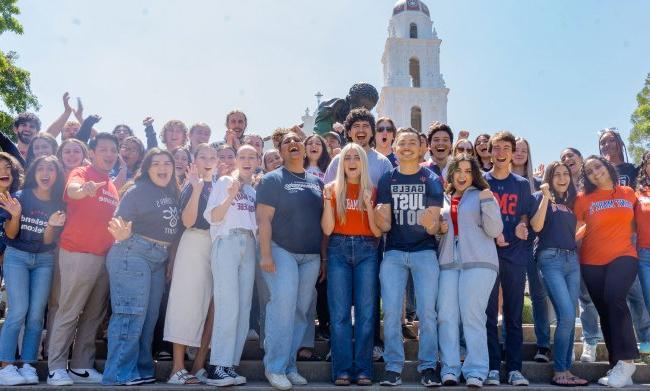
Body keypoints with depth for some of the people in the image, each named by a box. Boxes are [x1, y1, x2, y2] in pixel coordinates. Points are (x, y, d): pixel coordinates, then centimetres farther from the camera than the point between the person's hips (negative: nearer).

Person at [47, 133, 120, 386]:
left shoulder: (112, 185, 19)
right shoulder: (81, 173, -2)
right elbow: (72, 189, -26)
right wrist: (83, 189, -47)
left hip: (104, 256, 7)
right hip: (77, 254, -7)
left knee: (94, 315, 9)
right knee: (68, 313, -3)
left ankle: (82, 366, 16)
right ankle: (56, 368, 5)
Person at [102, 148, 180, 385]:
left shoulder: (171, 193, 13)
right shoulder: (138, 190, -7)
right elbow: (120, 221, -14)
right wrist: (123, 234, -33)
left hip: (158, 260, 8)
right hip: (133, 254, -8)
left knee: (149, 318, 12)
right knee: (131, 315, -10)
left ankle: (142, 370, 22)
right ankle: (119, 374, -2)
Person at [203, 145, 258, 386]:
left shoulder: (256, 190, 20)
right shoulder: (225, 181, 5)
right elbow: (212, 217, -4)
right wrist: (230, 196, -16)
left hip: (249, 246, 6)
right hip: (227, 243, -6)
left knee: (244, 308, 1)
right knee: (228, 306, -14)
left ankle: (230, 366, 6)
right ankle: (217, 367, -11)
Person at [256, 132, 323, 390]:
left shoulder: (317, 182, 14)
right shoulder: (272, 179, -1)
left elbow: (323, 220, 17)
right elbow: (264, 218, -9)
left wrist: (324, 255, 13)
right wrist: (265, 254, -17)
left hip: (311, 256, 5)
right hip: (281, 251, -5)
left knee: (300, 311, 6)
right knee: (284, 304, -17)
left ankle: (289, 366, 17)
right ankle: (275, 367, -6)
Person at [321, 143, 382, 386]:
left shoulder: (372, 190, 7)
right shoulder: (333, 189, 6)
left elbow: (378, 231, 0)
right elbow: (327, 229, -1)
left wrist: (368, 204, -11)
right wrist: (328, 200, -11)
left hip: (366, 250, 0)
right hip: (338, 250, 0)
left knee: (365, 311, 0)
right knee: (339, 312, -1)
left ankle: (363, 370, 7)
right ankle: (342, 370, 5)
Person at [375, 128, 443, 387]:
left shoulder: (431, 180, 3)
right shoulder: (387, 180, 6)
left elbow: (434, 227, -1)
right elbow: (385, 226, 0)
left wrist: (430, 224, -25)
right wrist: (379, 216, -23)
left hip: (424, 251, -1)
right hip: (394, 252, 1)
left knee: (427, 311, -3)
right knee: (391, 311, -1)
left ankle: (428, 366, 8)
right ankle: (393, 367, 7)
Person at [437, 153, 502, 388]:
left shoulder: (482, 196, 8)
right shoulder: (442, 199, 19)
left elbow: (494, 231, -1)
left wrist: (488, 202, -12)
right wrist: (439, 228, 5)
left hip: (478, 263, -3)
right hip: (447, 262, 4)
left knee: (472, 316, -7)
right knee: (446, 316, -3)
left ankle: (476, 371, -2)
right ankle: (450, 369, 1)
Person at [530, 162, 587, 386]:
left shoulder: (571, 202, 20)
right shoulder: (541, 197, 4)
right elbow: (536, 226, -11)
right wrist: (546, 197, -12)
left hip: (572, 260, 6)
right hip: (551, 259, -6)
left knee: (569, 318, 4)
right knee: (567, 316, -15)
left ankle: (566, 370, 11)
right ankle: (559, 372, -7)